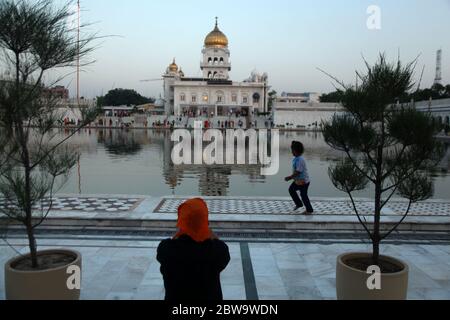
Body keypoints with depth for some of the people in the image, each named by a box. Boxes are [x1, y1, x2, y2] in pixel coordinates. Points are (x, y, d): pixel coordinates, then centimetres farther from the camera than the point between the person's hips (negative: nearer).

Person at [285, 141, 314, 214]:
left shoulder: (300, 160, -27)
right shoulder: (296, 158, 3)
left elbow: (298, 172, -28)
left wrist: (290, 177, -22)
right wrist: (291, 177, 11)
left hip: (303, 181, -10)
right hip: (298, 180, 10)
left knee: (303, 195, 4)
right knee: (291, 189, 14)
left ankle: (310, 210, 22)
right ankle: (299, 204, 27)